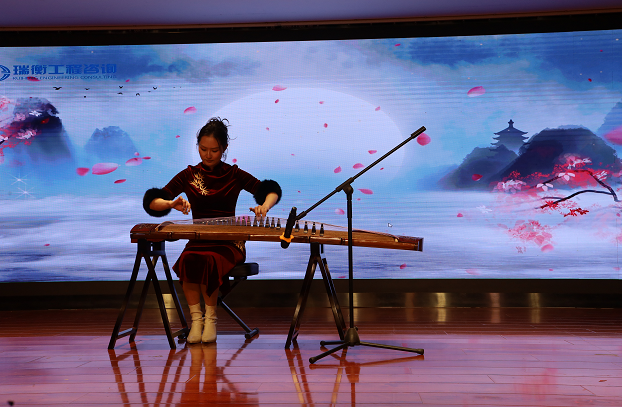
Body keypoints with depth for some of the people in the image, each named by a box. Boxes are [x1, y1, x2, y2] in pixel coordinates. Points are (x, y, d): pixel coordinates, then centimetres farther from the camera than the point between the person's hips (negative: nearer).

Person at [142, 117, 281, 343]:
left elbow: (272, 190, 5)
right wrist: (171, 203, -20)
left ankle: (210, 317, -13)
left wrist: (264, 206, -18)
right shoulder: (188, 175, 9)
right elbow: (151, 202, 2)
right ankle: (196, 318, -18)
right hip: (198, 239, 1)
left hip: (229, 241, -1)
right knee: (187, 260, -33)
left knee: (207, 261, -34)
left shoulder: (234, 175, 8)